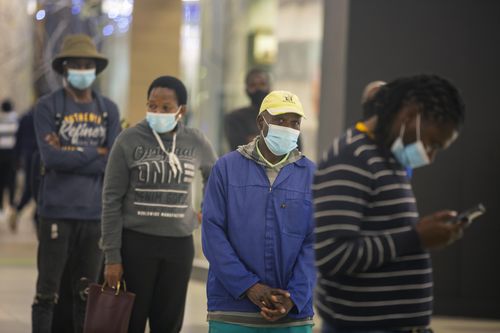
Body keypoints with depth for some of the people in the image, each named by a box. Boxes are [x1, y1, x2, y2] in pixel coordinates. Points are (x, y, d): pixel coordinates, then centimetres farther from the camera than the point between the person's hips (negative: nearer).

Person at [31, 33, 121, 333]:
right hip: (57, 211, -3)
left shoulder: (109, 110, 9)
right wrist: (94, 153, -6)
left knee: (87, 292, 9)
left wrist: (68, 155, -8)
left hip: (95, 213, 3)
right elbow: (50, 156, -13)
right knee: (48, 291, 0)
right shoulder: (48, 107, 0)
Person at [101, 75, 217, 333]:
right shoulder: (129, 140, -6)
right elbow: (112, 201, -5)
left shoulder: (196, 143, 1)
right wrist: (112, 256, -8)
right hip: (136, 243, -2)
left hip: (179, 244, 2)